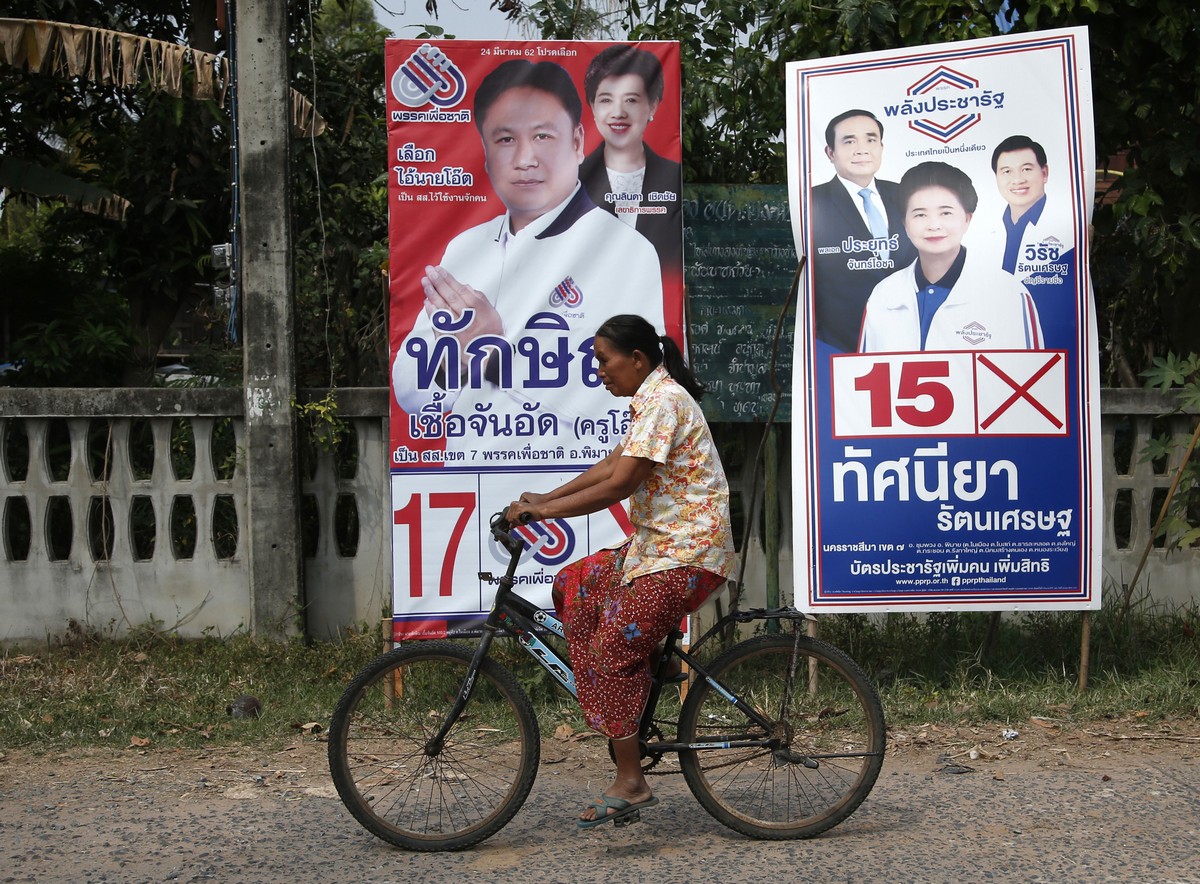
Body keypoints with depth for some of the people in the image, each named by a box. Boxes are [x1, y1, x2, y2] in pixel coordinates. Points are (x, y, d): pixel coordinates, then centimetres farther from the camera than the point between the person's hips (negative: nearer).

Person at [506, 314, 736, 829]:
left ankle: (630, 783, -6)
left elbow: (619, 484, -23)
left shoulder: (662, 401, -17)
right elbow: (612, 465, 19)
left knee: (614, 651, -11)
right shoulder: (653, 398, 16)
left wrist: (543, 511, -16)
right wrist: (545, 499, 12)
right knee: (575, 587, 12)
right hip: (659, 544, 11)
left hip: (686, 554, -11)